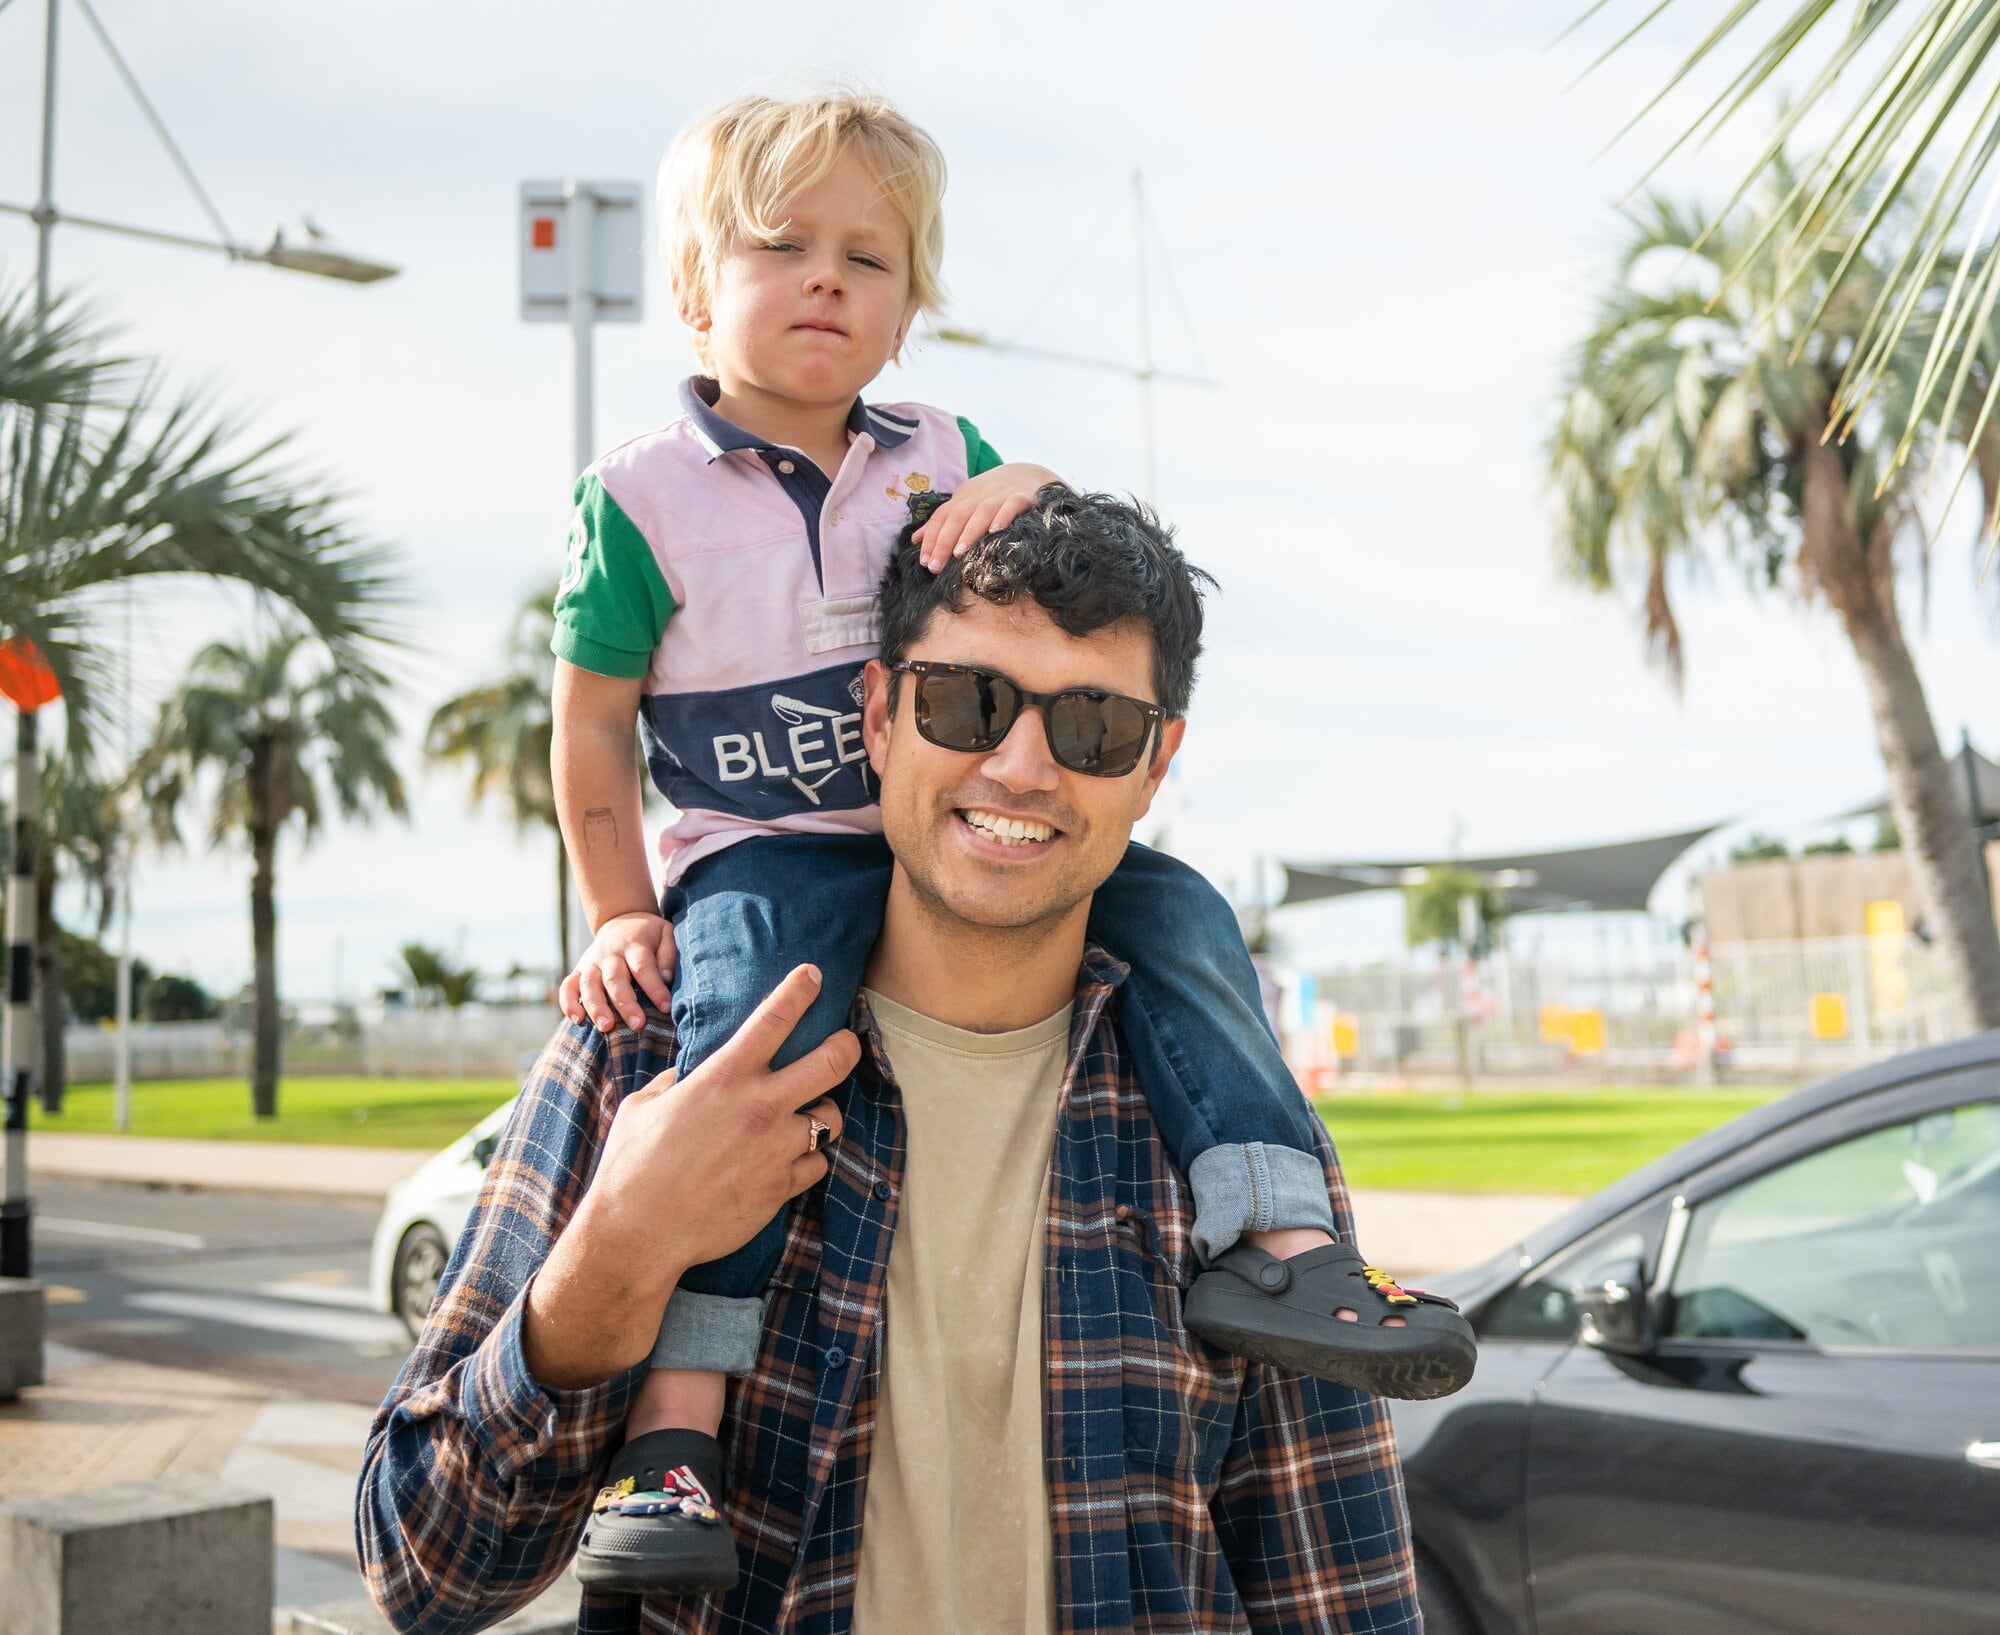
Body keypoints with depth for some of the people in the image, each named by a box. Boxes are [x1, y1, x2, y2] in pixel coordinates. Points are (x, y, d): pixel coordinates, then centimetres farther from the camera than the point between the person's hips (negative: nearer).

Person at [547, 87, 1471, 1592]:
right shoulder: (642, 498, -1)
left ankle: (1273, 1238, -21)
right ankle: (675, 1432, -38)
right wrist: (623, 921, -4)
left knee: (1172, 906, -13)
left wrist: (1036, 498, -16)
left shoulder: (942, 459, 11)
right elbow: (591, 729, 2)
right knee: (751, 1003, -35)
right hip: (762, 857, -5)